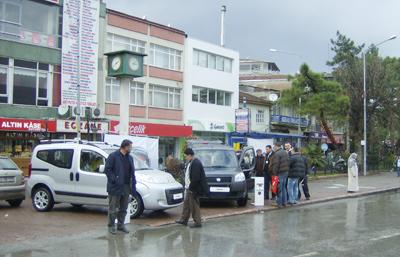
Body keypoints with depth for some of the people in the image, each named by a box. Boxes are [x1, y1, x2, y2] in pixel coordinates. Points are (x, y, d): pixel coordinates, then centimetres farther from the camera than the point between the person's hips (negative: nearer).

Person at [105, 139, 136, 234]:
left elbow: (132, 172, 13)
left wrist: (133, 186, 5)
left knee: (123, 208, 14)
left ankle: (121, 225, 25)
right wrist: (114, 180, -18)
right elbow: (107, 169, -12)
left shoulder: (130, 158, 11)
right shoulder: (113, 156, -9)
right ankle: (111, 226, 14)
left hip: (126, 187, 6)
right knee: (113, 208, 3)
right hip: (115, 187, -6)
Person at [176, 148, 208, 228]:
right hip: (189, 188, 11)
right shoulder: (190, 163, 11)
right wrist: (187, 187, 14)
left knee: (194, 206, -1)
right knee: (186, 204, 19)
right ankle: (184, 220, 30)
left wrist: (191, 188, -20)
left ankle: (197, 223, 8)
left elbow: (195, 178, -26)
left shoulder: (196, 164, -22)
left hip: (193, 189, -11)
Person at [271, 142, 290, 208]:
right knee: (284, 188, 16)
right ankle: (284, 202, 20)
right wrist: (287, 170, 19)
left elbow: (276, 165, -18)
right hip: (286, 172, 9)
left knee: (279, 189, -4)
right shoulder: (285, 152, 15)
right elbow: (288, 162, 17)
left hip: (280, 173, -9)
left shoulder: (277, 154, -14)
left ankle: (279, 203, -1)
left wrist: (274, 173, -14)